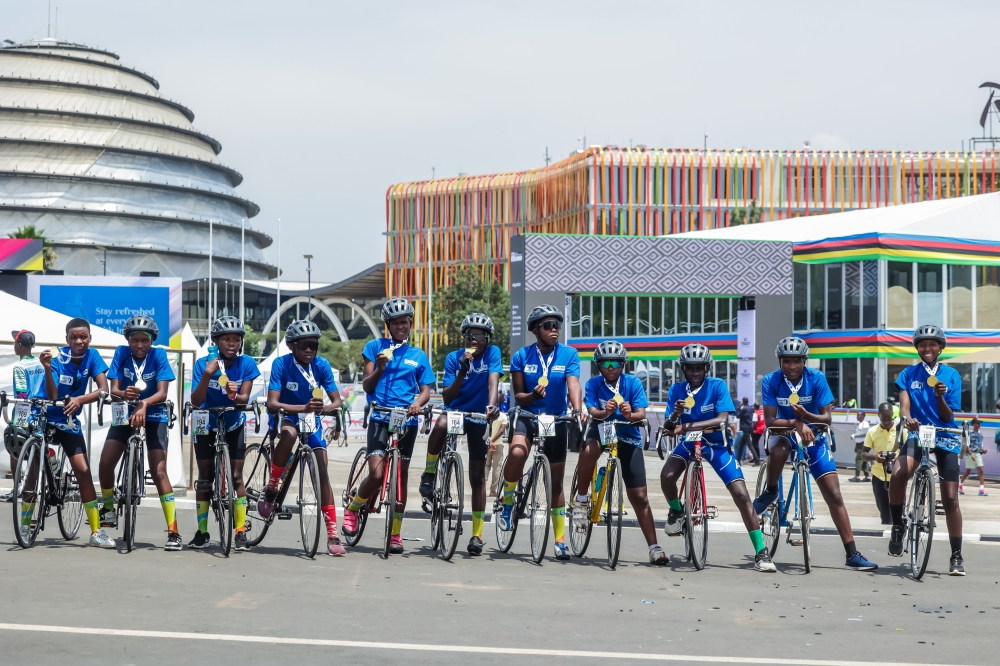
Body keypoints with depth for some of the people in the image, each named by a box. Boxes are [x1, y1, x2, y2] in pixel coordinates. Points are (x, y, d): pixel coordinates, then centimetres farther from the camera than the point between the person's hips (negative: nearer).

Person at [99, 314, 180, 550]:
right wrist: (125, 394, -39)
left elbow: (162, 393, -21)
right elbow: (113, 390, -14)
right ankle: (108, 509, 18)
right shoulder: (122, 353, -9)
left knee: (159, 471, -13)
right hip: (126, 412, 3)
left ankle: (173, 532, -14)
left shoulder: (158, 355, -14)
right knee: (105, 463, -10)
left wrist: (144, 404, -41)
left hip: (154, 415, -3)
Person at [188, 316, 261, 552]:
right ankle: (202, 533, 10)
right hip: (207, 425, 0)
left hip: (234, 425, 0)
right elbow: (195, 401, -29)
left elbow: (245, 398, -24)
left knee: (237, 477, -7)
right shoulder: (203, 363, -21)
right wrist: (207, 375, -43)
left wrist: (235, 396, -47)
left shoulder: (247, 364, -18)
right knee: (205, 477, 3)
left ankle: (241, 533, -5)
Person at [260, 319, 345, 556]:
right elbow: (272, 403, -26)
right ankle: (270, 489, -19)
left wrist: (325, 408, -35)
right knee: (289, 433, -39)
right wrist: (303, 408, -42)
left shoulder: (321, 365, -11)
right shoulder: (281, 364, -18)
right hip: (285, 417, -2)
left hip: (312, 420, 3)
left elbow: (336, 401, -10)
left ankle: (332, 535, -8)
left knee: (322, 473, -10)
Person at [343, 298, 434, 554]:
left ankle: (395, 533, 11)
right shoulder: (376, 347, 5)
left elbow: (425, 390, 8)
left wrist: (418, 403, -14)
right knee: (377, 474, -16)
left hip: (407, 420, 3)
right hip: (380, 417, -3)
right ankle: (352, 508, 12)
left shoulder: (418, 355, 12)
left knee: (401, 475, 4)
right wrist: (380, 367, -19)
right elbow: (367, 386, 0)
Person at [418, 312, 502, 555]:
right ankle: (428, 476, -19)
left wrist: (491, 405, -42)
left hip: (477, 417, 0)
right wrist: (462, 373, -27)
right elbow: (447, 397, -11)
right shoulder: (454, 358, -6)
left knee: (477, 476, 1)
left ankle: (477, 535, 9)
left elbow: (493, 382, -22)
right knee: (441, 425, -39)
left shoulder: (492, 353, -7)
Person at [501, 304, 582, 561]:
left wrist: (577, 409, -40)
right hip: (528, 417, -1)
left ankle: (560, 540, 16)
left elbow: (573, 384, -20)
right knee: (517, 452, -34)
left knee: (556, 482, 7)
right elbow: (518, 397, -4)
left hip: (556, 420, 1)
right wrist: (533, 395, -27)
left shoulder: (569, 355, -6)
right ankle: (506, 502, -9)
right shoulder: (522, 356, -5)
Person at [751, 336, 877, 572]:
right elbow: (769, 421, -20)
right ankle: (770, 492, -9)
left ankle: (852, 554, -8)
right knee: (778, 450, -39)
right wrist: (795, 423, -38)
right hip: (785, 434, -1)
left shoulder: (817, 379, -15)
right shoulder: (771, 381, -15)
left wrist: (806, 415, -36)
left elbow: (827, 418, -15)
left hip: (814, 437, 1)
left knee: (834, 495, -9)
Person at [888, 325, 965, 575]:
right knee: (899, 473, -31)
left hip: (944, 437, 1)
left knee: (950, 498, -3)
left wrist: (940, 396, -21)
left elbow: (947, 417, -1)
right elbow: (904, 406, -8)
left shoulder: (951, 375, 2)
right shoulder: (909, 374, 4)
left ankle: (957, 556, 7)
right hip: (917, 434, 0)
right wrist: (907, 418, -31)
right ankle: (897, 526, -11)